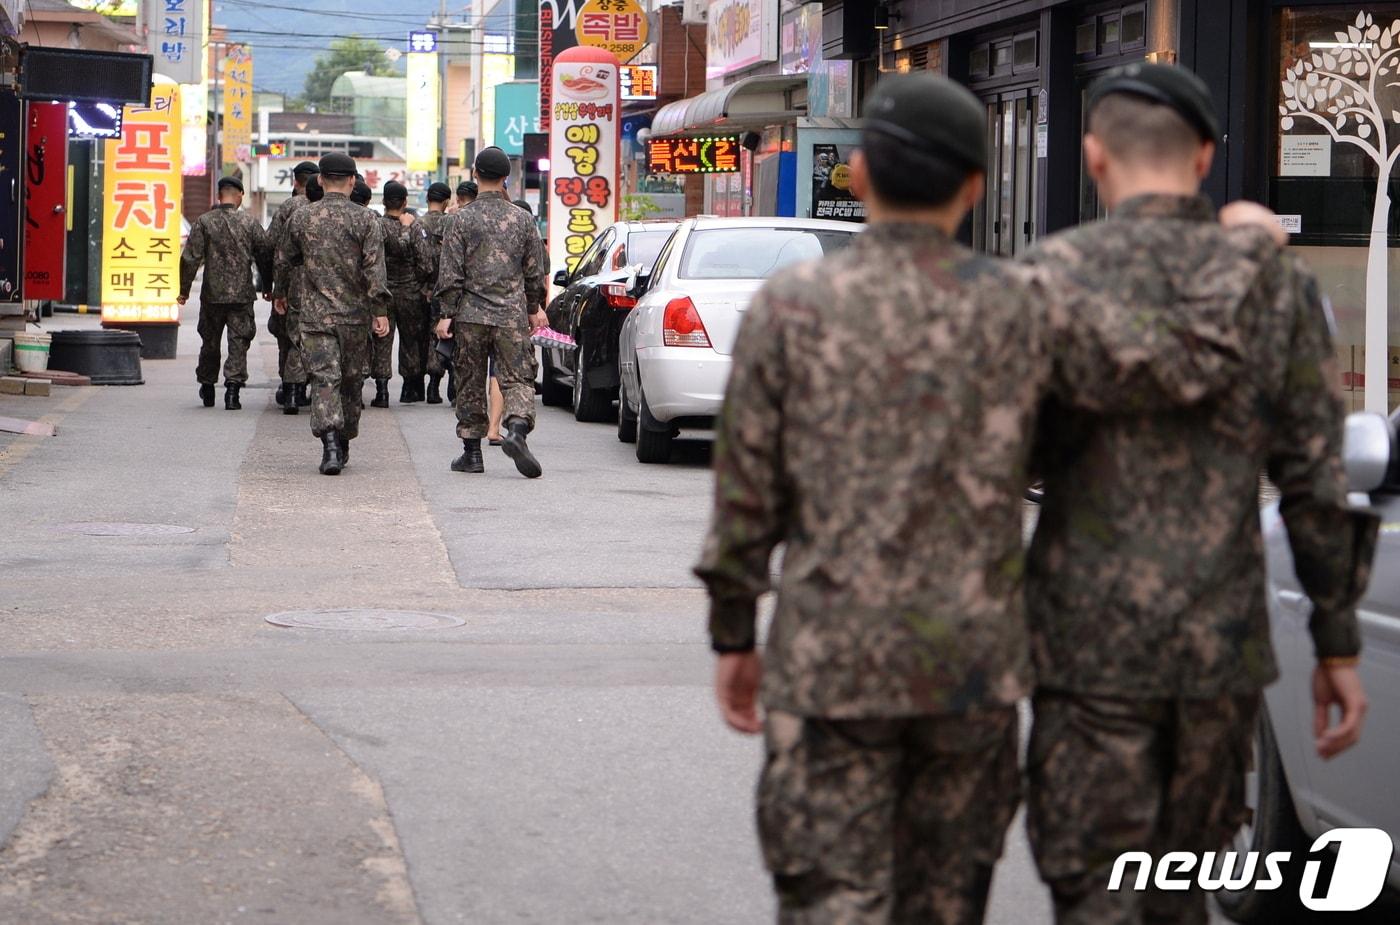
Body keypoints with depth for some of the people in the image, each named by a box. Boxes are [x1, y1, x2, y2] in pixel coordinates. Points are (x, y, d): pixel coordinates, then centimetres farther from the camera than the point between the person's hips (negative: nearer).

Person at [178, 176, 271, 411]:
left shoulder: (204, 222, -3)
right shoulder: (250, 222, -1)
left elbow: (190, 258, -6)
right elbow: (265, 257, 5)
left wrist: (184, 290, 1)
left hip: (212, 294, 1)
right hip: (242, 294, -1)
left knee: (210, 341, 14)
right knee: (238, 342, 2)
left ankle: (207, 389, 26)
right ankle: (233, 388, -10)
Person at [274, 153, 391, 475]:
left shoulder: (301, 217, 3)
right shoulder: (366, 219, -4)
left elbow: (284, 261, 14)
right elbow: (374, 268, -13)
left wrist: (280, 293, 32)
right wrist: (380, 310, -12)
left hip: (315, 315, 0)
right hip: (355, 316, 0)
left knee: (325, 379, -5)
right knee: (351, 381, 15)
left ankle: (330, 444, -25)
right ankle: (343, 445, 26)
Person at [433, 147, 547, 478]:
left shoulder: (463, 220, -3)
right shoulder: (522, 219, 3)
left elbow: (450, 273, -5)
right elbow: (534, 271, 9)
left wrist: (446, 314, 0)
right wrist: (534, 309, 20)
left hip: (471, 315, 0)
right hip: (512, 315, 1)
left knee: (470, 383, 9)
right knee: (517, 377, 0)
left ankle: (472, 452, 12)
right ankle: (517, 430, -26)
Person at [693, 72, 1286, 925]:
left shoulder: (792, 306, -4)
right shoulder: (1020, 307, -4)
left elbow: (746, 493, -2)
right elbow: (1189, 363, -6)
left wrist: (734, 636, 9)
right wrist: (1246, 246, 11)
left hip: (830, 659, -1)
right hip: (973, 661, 2)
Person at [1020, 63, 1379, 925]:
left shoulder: (1059, 271, -6)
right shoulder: (1277, 281, 4)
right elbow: (1318, 481, 3)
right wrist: (1340, 644, 9)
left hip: (1092, 638, -3)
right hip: (1225, 644, 4)